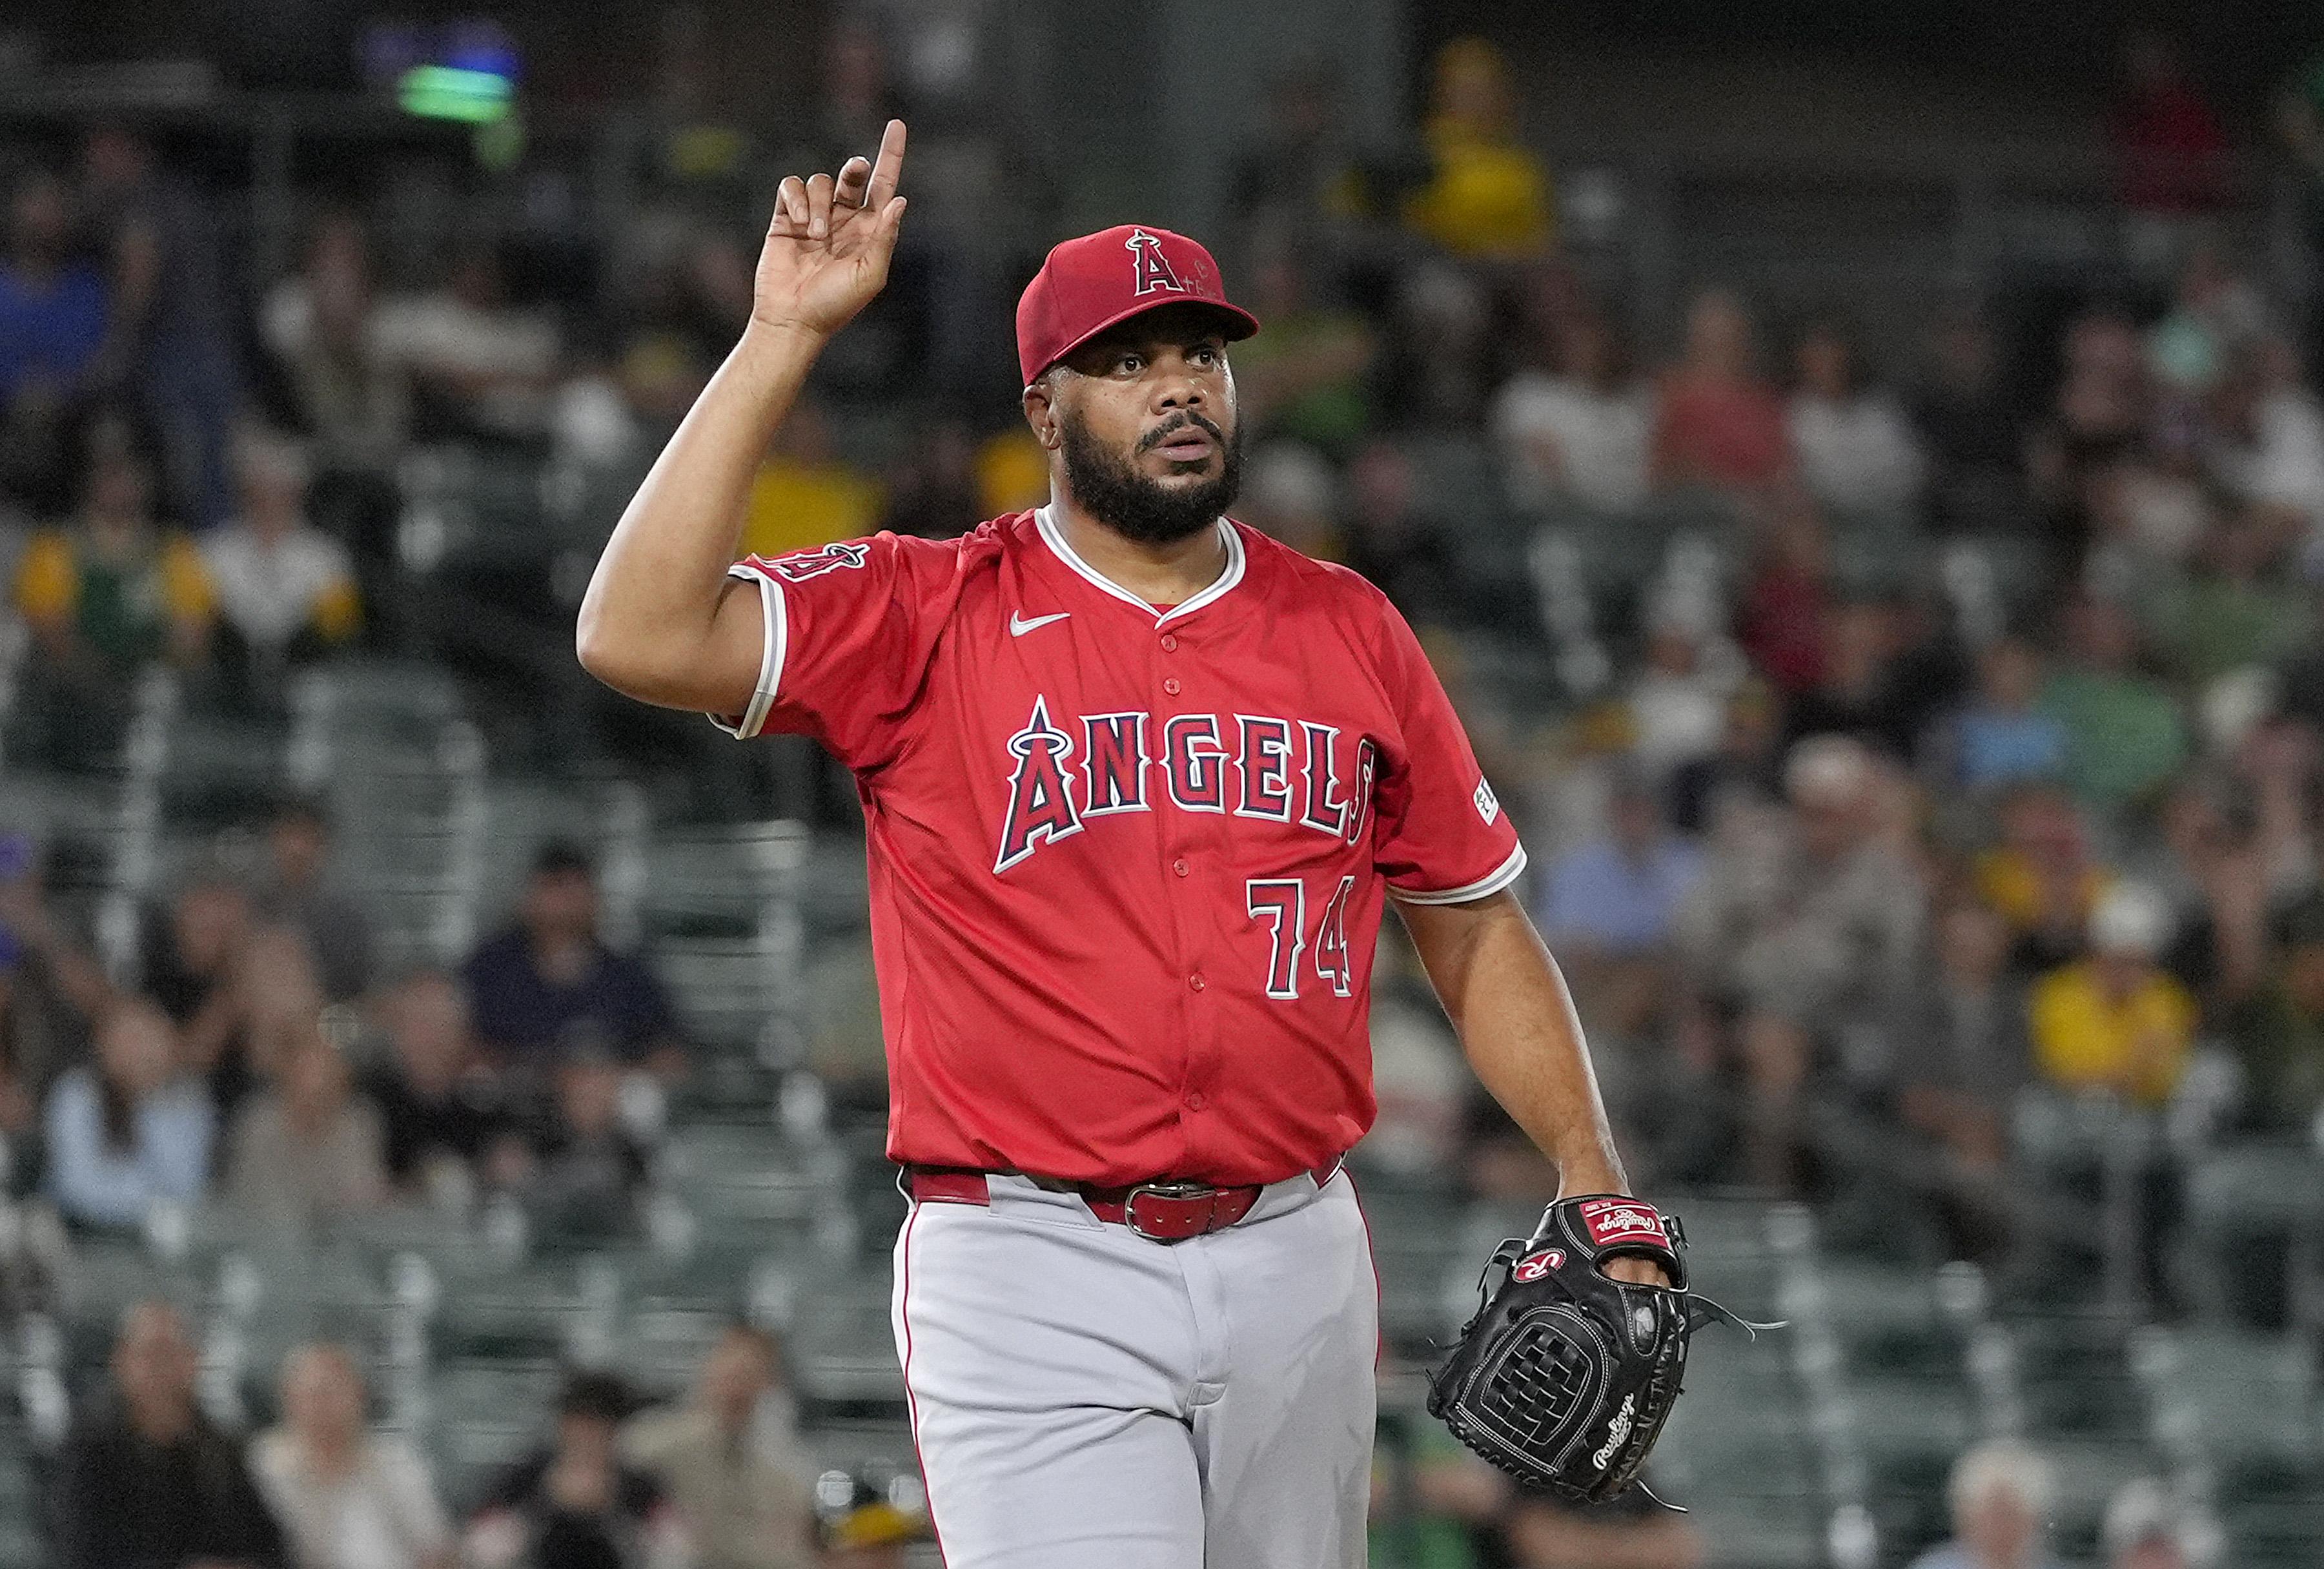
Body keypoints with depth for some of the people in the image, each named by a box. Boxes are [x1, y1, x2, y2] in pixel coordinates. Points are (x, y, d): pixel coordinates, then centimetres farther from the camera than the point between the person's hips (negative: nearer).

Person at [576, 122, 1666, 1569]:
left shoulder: (1348, 631, 10)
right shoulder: (925, 617, -1)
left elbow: (1478, 928, 17)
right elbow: (640, 636, -16)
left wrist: (1594, 1178, 4)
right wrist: (787, 335, -17)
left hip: (1296, 1269, 4)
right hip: (1035, 1278, -4)